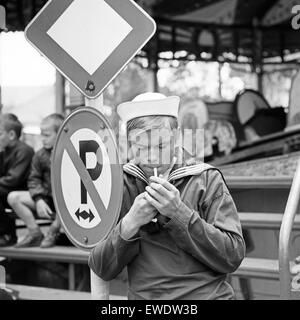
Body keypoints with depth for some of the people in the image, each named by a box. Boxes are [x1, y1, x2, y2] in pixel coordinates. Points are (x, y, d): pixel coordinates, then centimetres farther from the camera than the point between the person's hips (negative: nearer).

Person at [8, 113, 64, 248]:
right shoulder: (40, 155, 4)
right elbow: (34, 180, 5)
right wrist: (39, 200, -11)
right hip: (46, 197, 5)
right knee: (13, 197, -11)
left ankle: (54, 230, -13)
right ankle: (35, 233, -5)